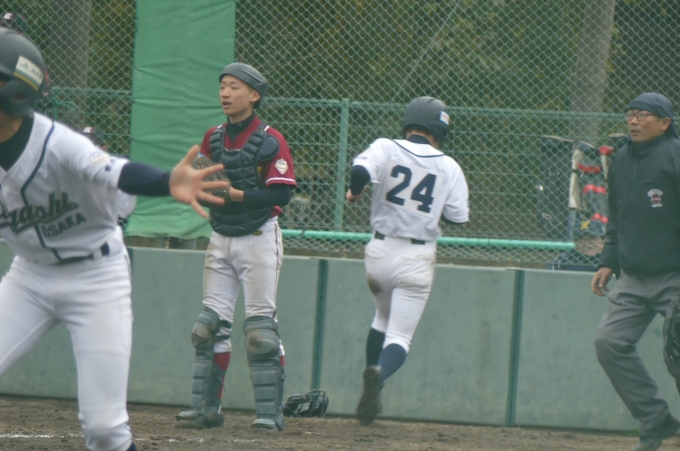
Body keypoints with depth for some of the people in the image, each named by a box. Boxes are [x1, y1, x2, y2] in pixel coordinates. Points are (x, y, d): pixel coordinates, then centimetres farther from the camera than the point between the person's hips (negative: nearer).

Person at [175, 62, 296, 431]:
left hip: (258, 238, -6)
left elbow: (282, 194, -16)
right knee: (210, 323, 3)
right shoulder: (213, 138, 8)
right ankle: (206, 408, 7)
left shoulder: (270, 141, -11)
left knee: (260, 326, -7)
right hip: (220, 238, 6)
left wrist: (236, 195, -25)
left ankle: (270, 412, -4)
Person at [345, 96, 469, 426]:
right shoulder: (448, 167, -1)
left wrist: (355, 191, -1)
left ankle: (370, 392, 22)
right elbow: (458, 217, 1)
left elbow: (361, 170, -22)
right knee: (400, 335, -5)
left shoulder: (386, 149, -3)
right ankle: (379, 374, -37)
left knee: (383, 319, 27)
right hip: (417, 259, -2)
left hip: (379, 252, 2)